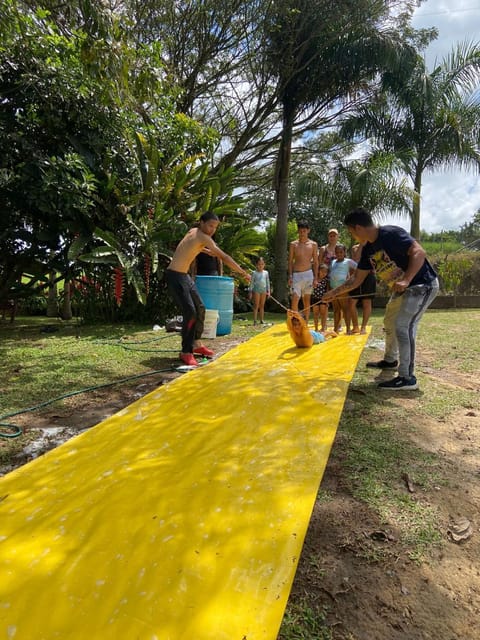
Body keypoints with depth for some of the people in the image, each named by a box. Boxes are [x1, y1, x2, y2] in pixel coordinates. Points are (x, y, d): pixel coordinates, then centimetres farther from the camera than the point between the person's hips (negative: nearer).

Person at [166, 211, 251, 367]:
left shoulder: (193, 231, 11)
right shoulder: (203, 237, -15)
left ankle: (196, 344, 22)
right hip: (175, 276, -10)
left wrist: (205, 249, 40)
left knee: (200, 308, 12)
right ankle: (186, 352, -10)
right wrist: (243, 273, -12)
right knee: (190, 312, -18)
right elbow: (224, 257, -16)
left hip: (184, 275, 10)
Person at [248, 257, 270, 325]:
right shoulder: (254, 273, -1)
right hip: (256, 290, -4)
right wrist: (250, 292, -6)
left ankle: (262, 320, 13)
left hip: (263, 291, 4)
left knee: (262, 306, 8)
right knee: (256, 305, -5)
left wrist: (268, 291, 7)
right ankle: (255, 320, -4)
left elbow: (268, 282, 12)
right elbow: (251, 282, -2)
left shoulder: (266, 273, 9)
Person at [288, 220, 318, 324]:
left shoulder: (313, 244, 5)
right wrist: (290, 276, -3)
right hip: (296, 274, 0)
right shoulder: (293, 244, 5)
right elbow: (290, 261, 6)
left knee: (306, 301, 6)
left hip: (308, 274, 1)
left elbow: (316, 262, 6)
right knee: (294, 300, -11)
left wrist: (315, 277, -1)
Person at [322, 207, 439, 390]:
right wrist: (334, 292, 10)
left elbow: (419, 252, -30)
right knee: (389, 323, 19)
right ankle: (390, 360, 41)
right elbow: (357, 279, 11)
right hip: (401, 289, 10)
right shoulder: (368, 249, 4)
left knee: (403, 325, -19)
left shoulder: (391, 234, -21)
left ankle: (407, 378, -13)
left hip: (423, 284, -10)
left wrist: (406, 280, -41)